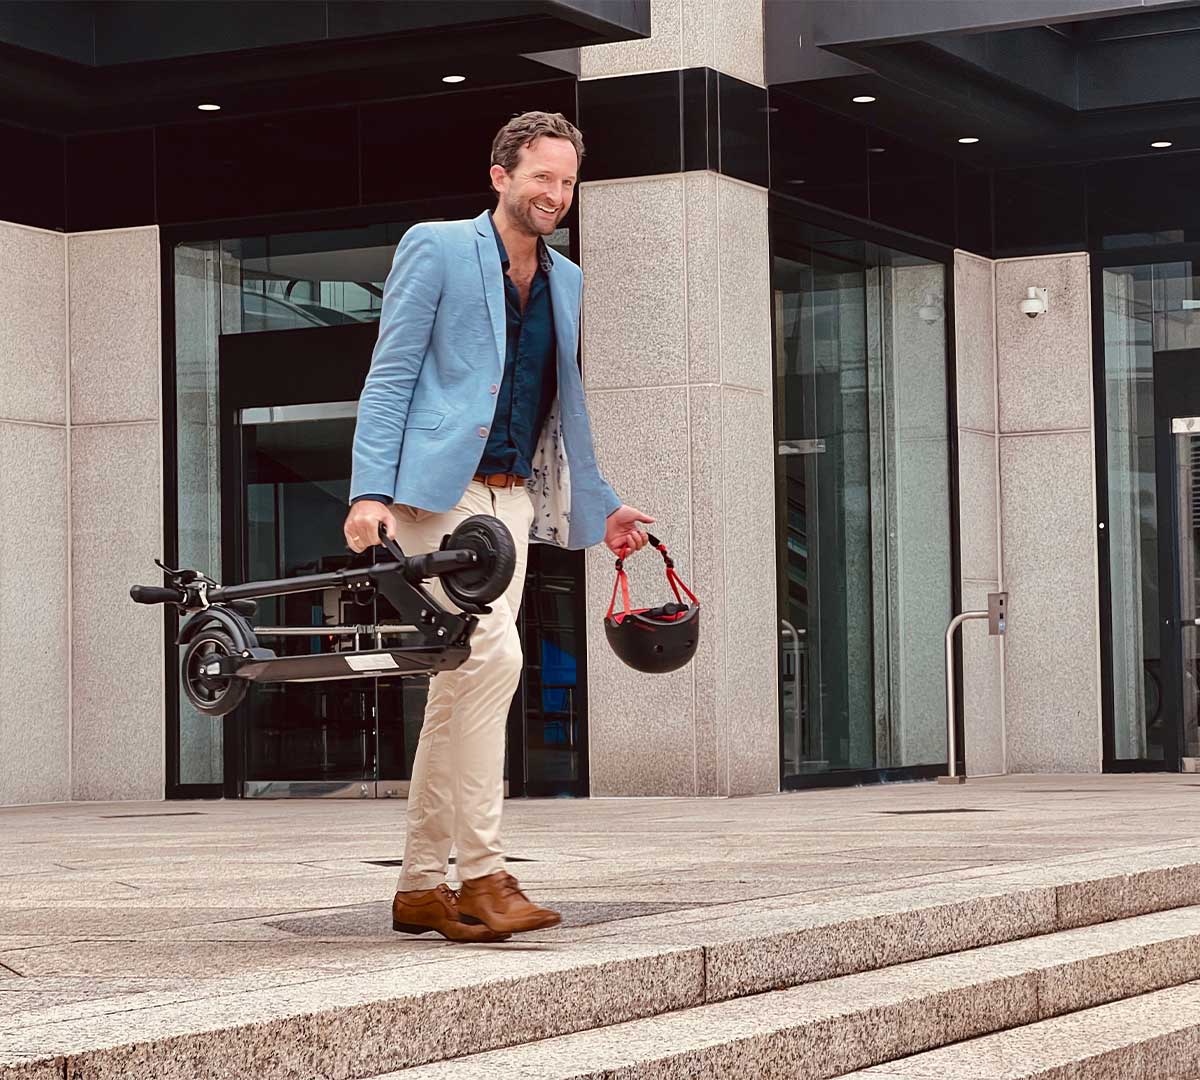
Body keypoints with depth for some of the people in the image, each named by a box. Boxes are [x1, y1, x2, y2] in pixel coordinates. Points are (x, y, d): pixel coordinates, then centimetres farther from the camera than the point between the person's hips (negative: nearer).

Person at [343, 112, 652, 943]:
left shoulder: (566, 282, 19)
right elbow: (390, 374, -5)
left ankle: (422, 885, 11)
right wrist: (372, 489, -15)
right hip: (438, 487, -6)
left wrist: (599, 505, 24)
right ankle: (481, 873, -17)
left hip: (511, 497, 6)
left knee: (463, 685, 6)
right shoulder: (437, 248, 0)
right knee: (492, 656, -20)